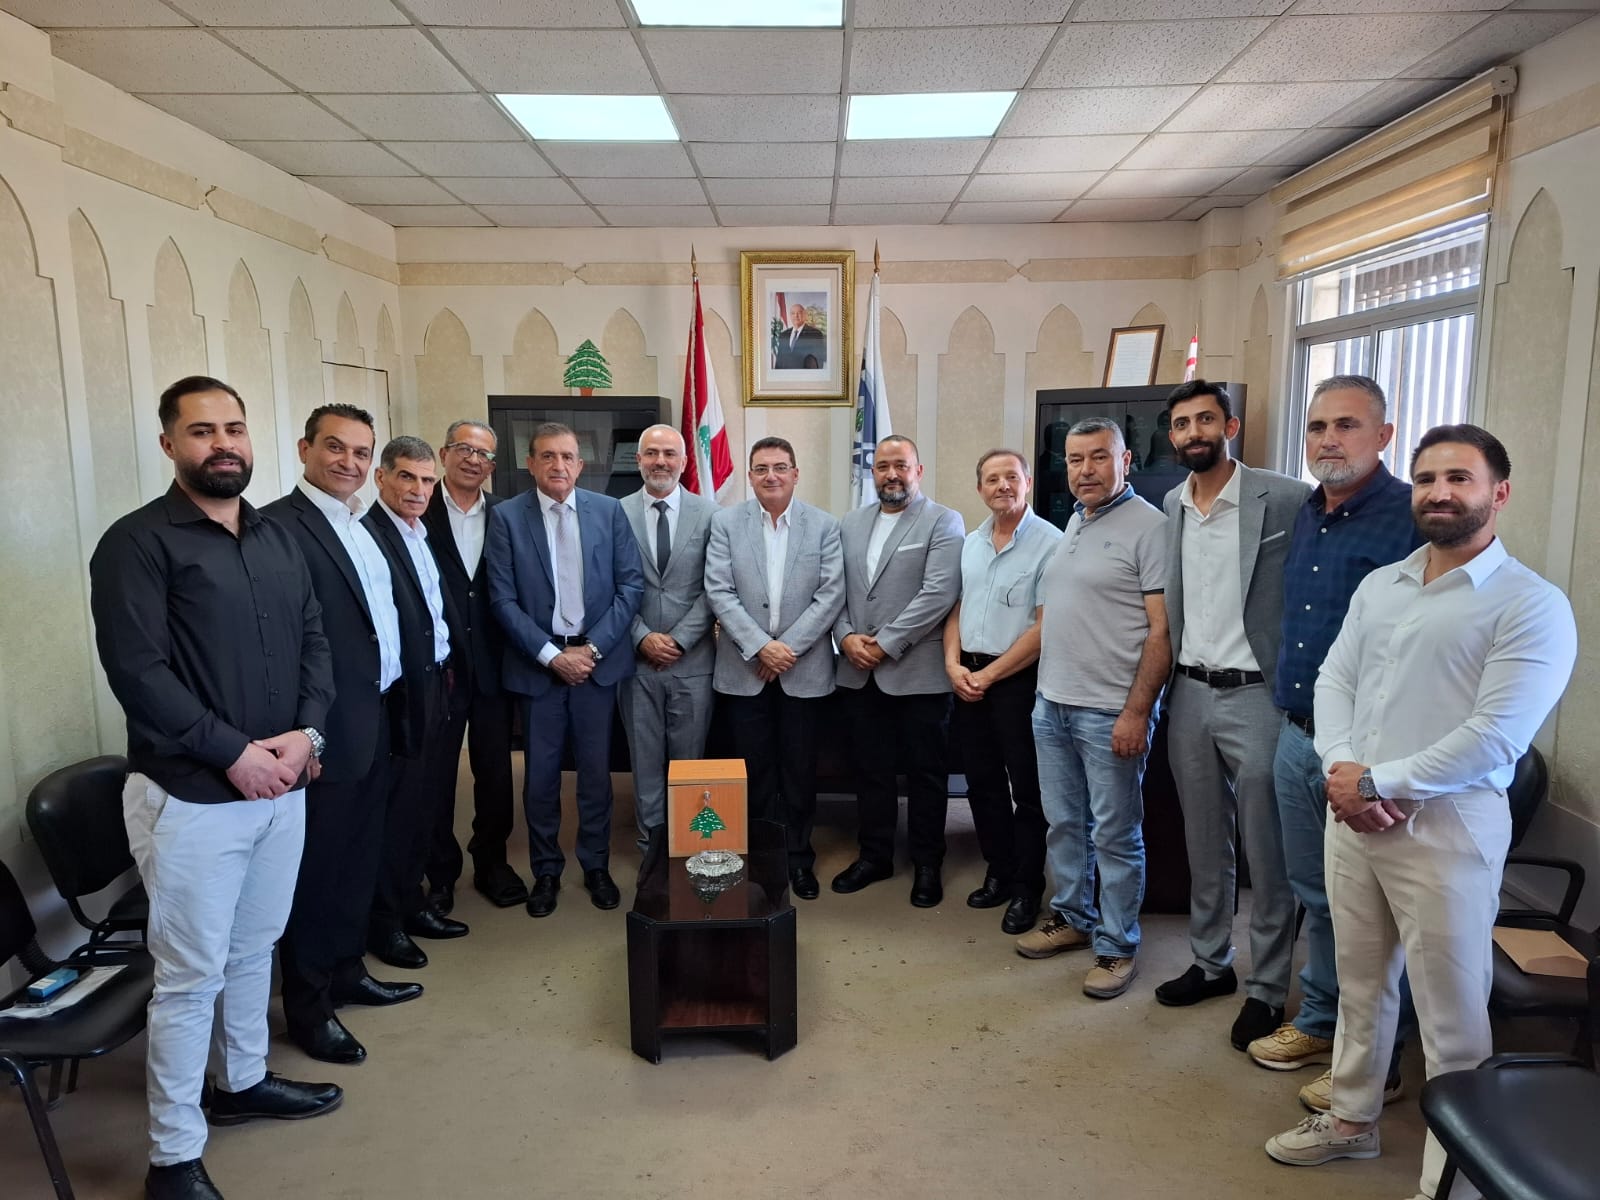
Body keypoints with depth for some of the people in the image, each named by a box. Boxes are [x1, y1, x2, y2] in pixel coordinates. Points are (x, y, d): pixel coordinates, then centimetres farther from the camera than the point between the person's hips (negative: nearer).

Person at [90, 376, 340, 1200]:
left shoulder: (278, 539, 10)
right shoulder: (137, 543, -9)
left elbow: (314, 640, 8)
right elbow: (136, 671, -17)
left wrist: (306, 733, -8)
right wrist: (234, 753, -18)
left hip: (282, 787, 6)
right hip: (191, 796, -6)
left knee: (255, 948, 20)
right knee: (190, 975, 4)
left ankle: (243, 1081, 41)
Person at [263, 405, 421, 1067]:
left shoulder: (359, 527, 13)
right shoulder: (280, 526, -15)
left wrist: (391, 705, 14)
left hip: (375, 722, 9)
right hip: (329, 733, -8)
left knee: (360, 859, 20)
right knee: (317, 868, 6)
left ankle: (346, 970, 37)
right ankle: (309, 1006, 22)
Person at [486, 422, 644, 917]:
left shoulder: (609, 511, 1)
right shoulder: (506, 517, -3)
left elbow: (631, 584, -1)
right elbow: (503, 600, -6)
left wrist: (593, 648, -9)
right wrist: (552, 655, -12)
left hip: (598, 659, 1)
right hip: (538, 663, -1)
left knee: (596, 770, 10)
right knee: (540, 775, 8)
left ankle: (596, 865, 28)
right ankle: (545, 871, 27)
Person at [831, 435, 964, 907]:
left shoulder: (943, 522, -5)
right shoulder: (850, 523, 12)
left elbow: (938, 593, -15)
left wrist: (884, 645, -16)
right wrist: (846, 637, -6)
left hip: (918, 671, -4)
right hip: (860, 672, 5)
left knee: (925, 773, 7)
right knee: (871, 769, 13)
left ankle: (927, 864, 22)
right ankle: (875, 855, 28)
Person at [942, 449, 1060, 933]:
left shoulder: (1049, 543, -12)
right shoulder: (971, 542, 10)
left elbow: (1046, 627, -16)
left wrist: (989, 675, -13)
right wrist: (953, 664, -2)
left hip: (1019, 678, -6)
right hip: (968, 677, 6)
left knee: (1027, 788, 5)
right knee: (982, 783, 14)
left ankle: (1026, 887, 20)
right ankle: (999, 872, 30)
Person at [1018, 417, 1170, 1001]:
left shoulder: (1148, 526, -11)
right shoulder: (1072, 524, 13)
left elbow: (1162, 631, -15)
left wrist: (1136, 713, -19)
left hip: (1110, 711, -7)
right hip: (1052, 704, 8)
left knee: (1115, 836, 4)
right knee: (1063, 823, 17)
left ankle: (1117, 945, 19)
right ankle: (1071, 917, 34)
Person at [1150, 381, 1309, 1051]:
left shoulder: (1285, 499, -10)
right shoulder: (1171, 507, 8)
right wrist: (1167, 687, 8)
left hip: (1256, 696, -5)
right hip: (1189, 694, 5)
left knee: (1266, 855, 5)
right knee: (1203, 846, 17)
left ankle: (1266, 989, 21)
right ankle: (1211, 963, 33)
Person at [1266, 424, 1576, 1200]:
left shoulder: (1532, 605, -10)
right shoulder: (1378, 585, 10)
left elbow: (1495, 736, -18)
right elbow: (1334, 681, 6)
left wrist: (1375, 781, -15)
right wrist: (1340, 771, -11)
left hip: (1448, 829, -6)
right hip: (1351, 816, 6)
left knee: (1452, 1019, 6)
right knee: (1360, 984, 20)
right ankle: (1352, 1120, 39)